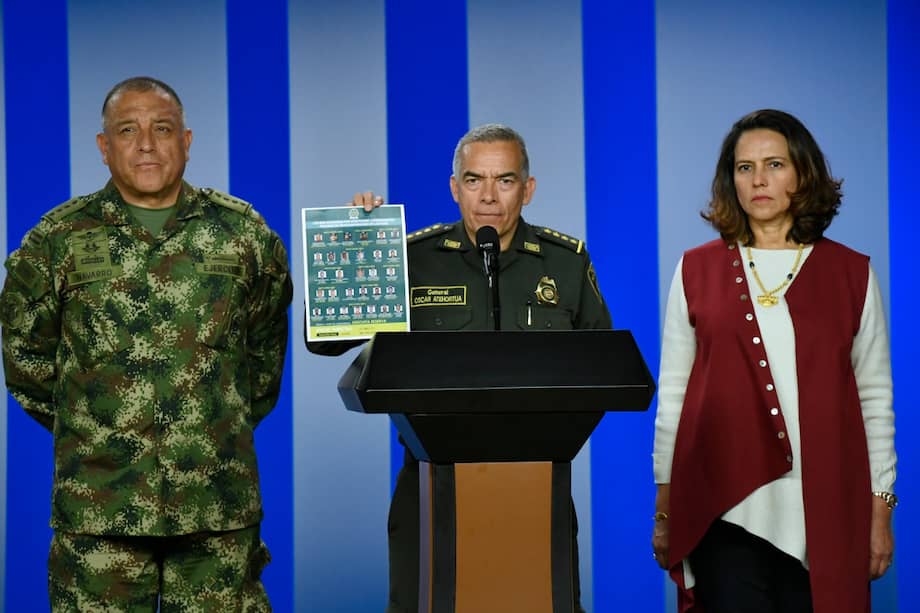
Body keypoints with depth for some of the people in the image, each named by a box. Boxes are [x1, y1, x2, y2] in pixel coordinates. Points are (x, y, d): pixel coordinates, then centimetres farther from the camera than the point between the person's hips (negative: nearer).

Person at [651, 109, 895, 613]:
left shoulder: (851, 273, 6)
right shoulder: (697, 270, 6)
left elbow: (875, 399, 8)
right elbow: (672, 395, 8)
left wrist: (880, 511, 4)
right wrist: (664, 510, 6)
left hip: (824, 512, 1)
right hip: (724, 511, 0)